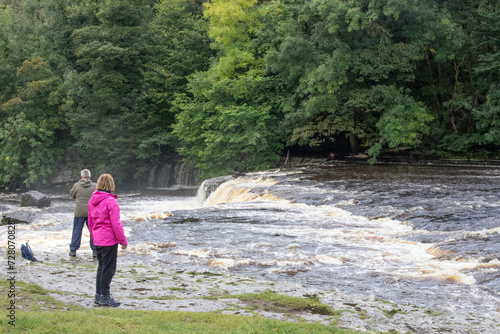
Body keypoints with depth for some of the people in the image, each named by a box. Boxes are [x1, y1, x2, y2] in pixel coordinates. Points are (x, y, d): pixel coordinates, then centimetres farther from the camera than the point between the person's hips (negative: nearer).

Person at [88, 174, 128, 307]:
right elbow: (116, 223, -17)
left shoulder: (92, 201, 8)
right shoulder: (111, 201, -16)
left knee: (101, 267, 17)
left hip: (97, 240, 8)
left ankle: (99, 295, 22)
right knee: (108, 268, -1)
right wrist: (123, 240, -10)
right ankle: (104, 296, 2)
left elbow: (90, 222, 16)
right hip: (109, 240, -8)